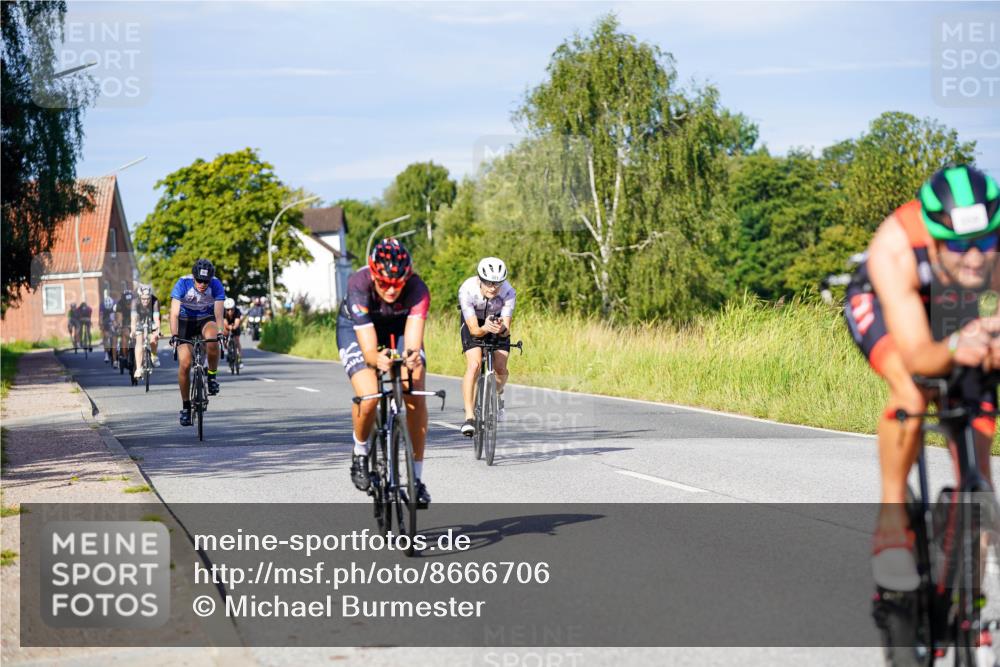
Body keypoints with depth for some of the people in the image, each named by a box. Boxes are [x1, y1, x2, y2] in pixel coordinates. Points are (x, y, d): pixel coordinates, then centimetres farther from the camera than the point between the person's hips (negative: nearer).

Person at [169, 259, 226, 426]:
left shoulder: (216, 285, -23)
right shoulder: (183, 283, -26)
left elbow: (218, 313, -25)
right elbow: (174, 313, -29)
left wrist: (220, 332, -42)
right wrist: (174, 335, -42)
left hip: (206, 318, 0)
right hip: (186, 320, 0)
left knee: (212, 339, -36)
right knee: (185, 364, -11)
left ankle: (212, 375, -13)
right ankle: (186, 406, 2)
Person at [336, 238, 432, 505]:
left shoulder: (417, 289, -34)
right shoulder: (359, 286, -38)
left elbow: (413, 341, -45)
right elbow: (368, 349, -42)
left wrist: (412, 356, -67)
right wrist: (377, 360, -64)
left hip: (399, 325, 2)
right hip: (356, 327, -2)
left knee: (415, 396, -18)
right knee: (368, 397, -25)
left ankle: (417, 477, -5)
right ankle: (360, 453, 6)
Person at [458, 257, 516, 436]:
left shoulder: (508, 292, -32)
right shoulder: (467, 290, -35)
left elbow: (507, 329, -32)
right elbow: (474, 330, -34)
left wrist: (502, 329, -55)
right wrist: (485, 329, -56)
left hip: (498, 322, 2)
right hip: (474, 324, -2)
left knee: (501, 369, -10)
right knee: (474, 365, -24)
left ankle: (497, 393, 26)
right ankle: (469, 416, -22)